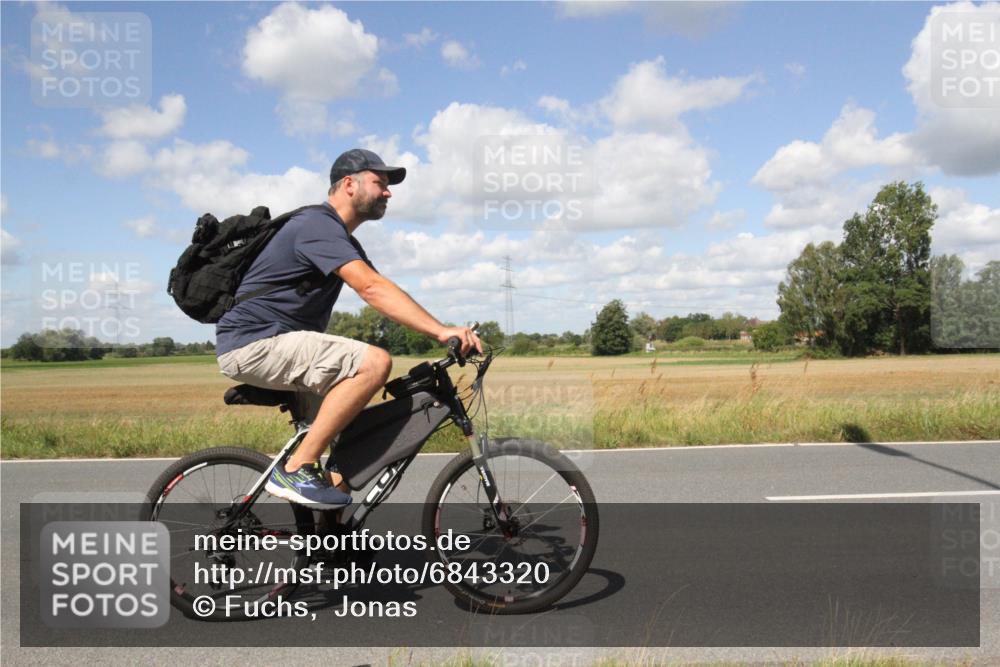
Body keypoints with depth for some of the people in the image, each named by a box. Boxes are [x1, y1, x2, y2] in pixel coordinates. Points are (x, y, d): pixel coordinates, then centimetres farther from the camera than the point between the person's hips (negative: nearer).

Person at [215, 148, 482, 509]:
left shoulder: (344, 242, 19)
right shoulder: (318, 225, -15)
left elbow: (379, 290, 12)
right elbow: (372, 288, -28)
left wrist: (445, 332, 2)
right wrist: (441, 330, -33)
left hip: (273, 344, 10)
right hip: (254, 343, -10)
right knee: (374, 362, -26)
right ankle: (296, 470, -20)